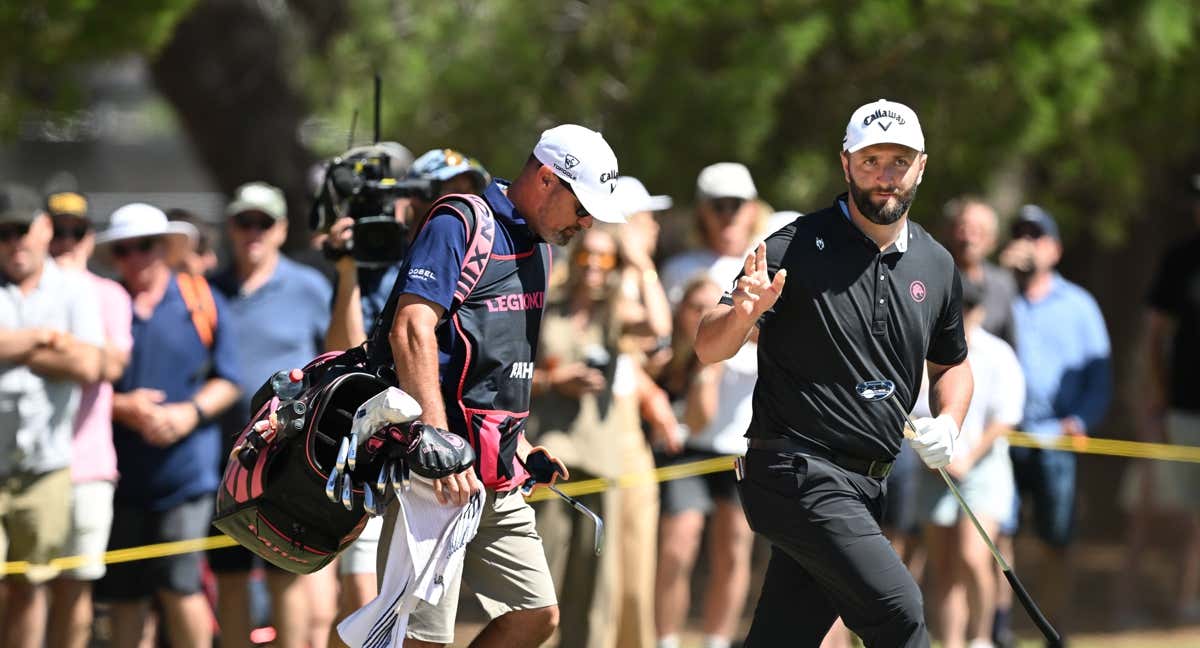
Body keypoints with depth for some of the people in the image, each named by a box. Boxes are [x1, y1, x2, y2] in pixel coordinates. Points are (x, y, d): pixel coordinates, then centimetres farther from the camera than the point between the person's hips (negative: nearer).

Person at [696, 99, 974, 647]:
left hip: (864, 488, 6)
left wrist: (948, 422, 5)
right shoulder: (797, 247, -8)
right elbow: (709, 348, -9)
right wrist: (743, 313, -31)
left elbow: (951, 364, 26)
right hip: (796, 474, -6)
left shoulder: (936, 266, 11)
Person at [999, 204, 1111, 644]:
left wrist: (1081, 420, -6)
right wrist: (1002, 273, -8)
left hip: (1055, 441, 0)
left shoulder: (1078, 305, 12)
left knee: (1058, 542, -1)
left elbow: (1100, 373, 11)